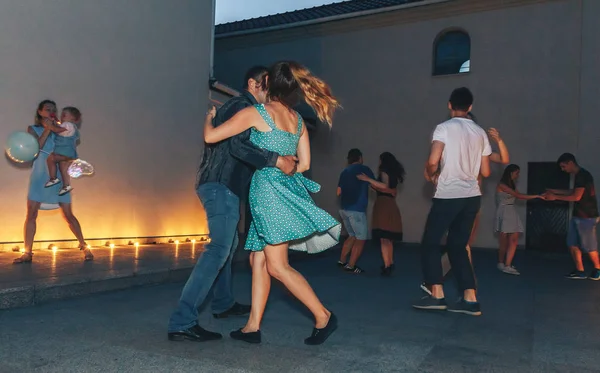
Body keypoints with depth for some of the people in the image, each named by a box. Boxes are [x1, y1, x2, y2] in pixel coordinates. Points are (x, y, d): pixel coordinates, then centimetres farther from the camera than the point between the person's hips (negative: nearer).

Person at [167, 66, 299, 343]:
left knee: (229, 243, 22)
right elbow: (238, 144, -27)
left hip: (219, 185, 11)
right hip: (222, 186, -11)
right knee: (218, 250, -16)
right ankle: (182, 323, -18)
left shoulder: (237, 107, 23)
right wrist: (276, 160, -29)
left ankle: (223, 304, 36)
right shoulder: (243, 107, -10)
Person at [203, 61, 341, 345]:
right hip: (286, 190, 8)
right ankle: (253, 327, 14)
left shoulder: (255, 113, -7)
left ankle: (323, 316, 2)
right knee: (258, 259, 11)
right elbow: (304, 164, 14)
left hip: (269, 191, -8)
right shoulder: (297, 119, 12)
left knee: (277, 266, -3)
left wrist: (209, 118, 17)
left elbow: (210, 137, -4)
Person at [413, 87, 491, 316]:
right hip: (472, 196, 6)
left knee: (430, 243, 7)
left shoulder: (444, 128, -6)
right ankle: (470, 299, 11)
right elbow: (485, 172, 11)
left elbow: (433, 162, -18)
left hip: (448, 196, -6)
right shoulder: (480, 133, 11)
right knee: (457, 247, 14)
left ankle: (437, 295, 2)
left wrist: (432, 176, 3)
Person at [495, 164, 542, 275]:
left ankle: (507, 266, 3)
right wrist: (537, 196, -10)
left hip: (512, 213, 8)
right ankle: (501, 264, 10)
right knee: (504, 243, -1)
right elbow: (519, 196, -12)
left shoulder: (512, 185, 17)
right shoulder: (502, 185, -10)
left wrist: (537, 196, -3)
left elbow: (519, 197, 6)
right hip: (503, 214, -8)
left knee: (514, 241, 0)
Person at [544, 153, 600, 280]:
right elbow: (573, 192, 25)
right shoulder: (579, 175, 13)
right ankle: (580, 271, 12)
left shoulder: (583, 175, -17)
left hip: (587, 216, -9)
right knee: (572, 243, 7)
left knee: (588, 246, 1)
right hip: (578, 216, 9)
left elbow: (576, 197, -20)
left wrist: (556, 197, -14)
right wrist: (554, 191, 19)